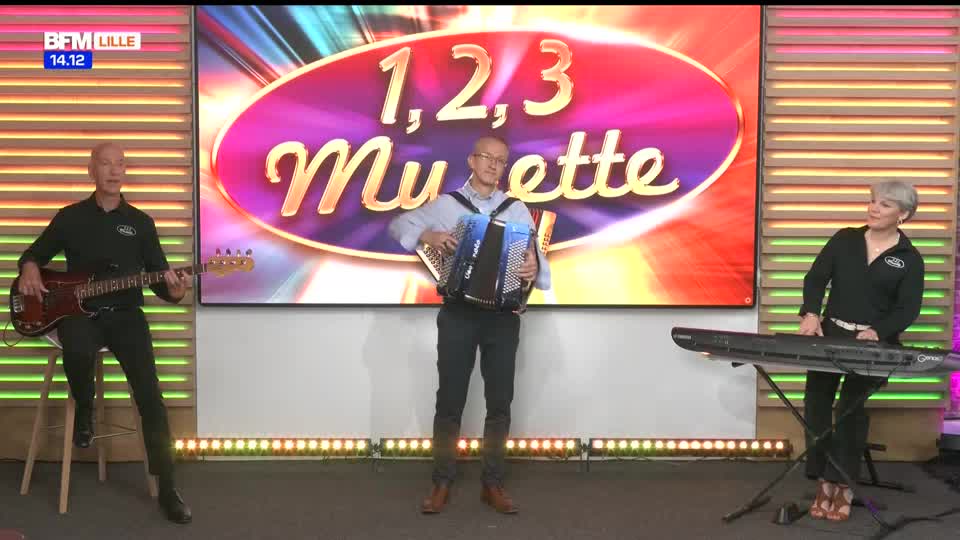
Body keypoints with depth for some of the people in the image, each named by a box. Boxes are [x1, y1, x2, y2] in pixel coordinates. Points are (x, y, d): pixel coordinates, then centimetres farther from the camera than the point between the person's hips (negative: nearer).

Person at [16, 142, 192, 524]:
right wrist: (29, 269, -5)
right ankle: (84, 412, -2)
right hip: (79, 312, 0)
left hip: (126, 315, 0)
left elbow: (159, 277, 5)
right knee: (77, 352, -38)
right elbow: (34, 253, 19)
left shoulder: (140, 222, 7)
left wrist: (174, 291, -18)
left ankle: (167, 488, -7)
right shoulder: (70, 217, 8)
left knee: (150, 396, -16)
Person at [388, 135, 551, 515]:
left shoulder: (517, 210, 7)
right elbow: (398, 225, 5)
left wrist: (534, 268, -24)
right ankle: (442, 483, 13)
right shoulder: (446, 204, 5)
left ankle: (493, 483, 17)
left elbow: (535, 256, 0)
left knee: (499, 401, 6)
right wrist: (425, 235, -15)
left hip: (503, 314, 1)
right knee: (450, 400, 3)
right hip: (458, 313, -1)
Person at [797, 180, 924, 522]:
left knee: (850, 406, -17)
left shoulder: (910, 259, 2)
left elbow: (908, 310, -5)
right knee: (816, 402, -6)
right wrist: (811, 313, -19)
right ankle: (824, 482, 4)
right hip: (830, 333, 3)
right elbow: (816, 278, 0)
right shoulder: (844, 239, 8)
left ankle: (844, 486, -3)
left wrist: (878, 332, -24)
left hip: (874, 343, -3)